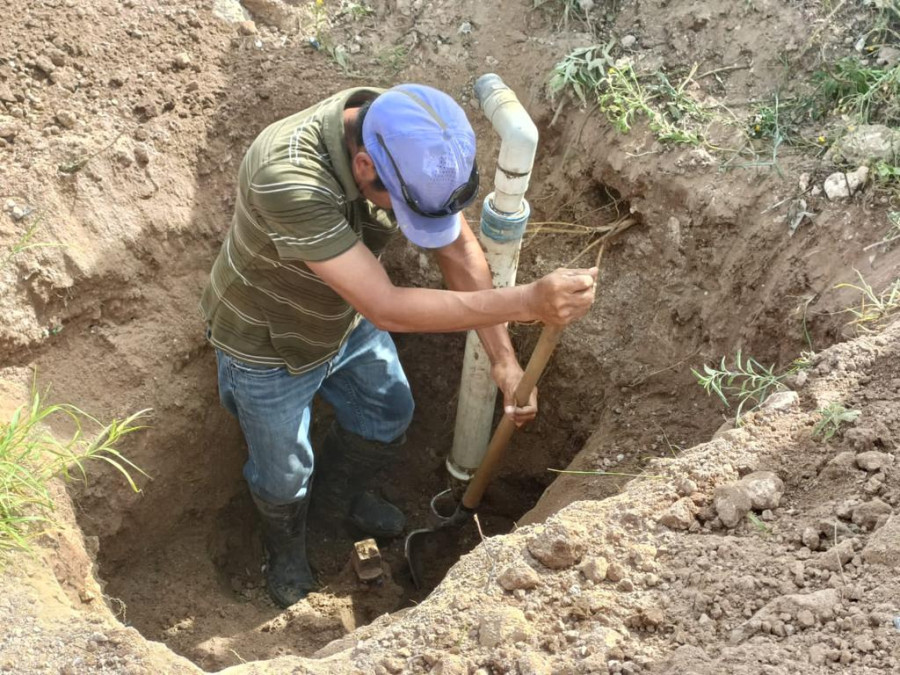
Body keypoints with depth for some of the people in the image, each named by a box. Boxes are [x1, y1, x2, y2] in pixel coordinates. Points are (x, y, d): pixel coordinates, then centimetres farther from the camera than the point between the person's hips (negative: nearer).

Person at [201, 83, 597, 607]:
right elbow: (387, 309, -44)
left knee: (388, 418, 25)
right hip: (269, 347, -5)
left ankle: (337, 495, 57)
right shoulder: (289, 180, -45)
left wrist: (503, 358, -16)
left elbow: (459, 247, -12)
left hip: (346, 320, 6)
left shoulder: (403, 136, -24)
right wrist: (528, 301, -48)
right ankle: (287, 549, 54)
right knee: (283, 473, 18)